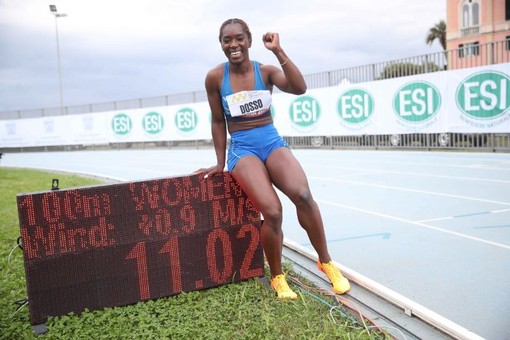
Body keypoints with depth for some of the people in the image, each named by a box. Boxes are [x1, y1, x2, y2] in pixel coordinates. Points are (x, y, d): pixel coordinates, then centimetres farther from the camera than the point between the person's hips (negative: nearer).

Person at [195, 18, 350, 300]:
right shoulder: (215, 77, -1)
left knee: (302, 195, -28)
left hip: (273, 143, 2)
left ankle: (326, 262, -5)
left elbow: (299, 88, -16)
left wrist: (278, 51, -17)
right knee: (272, 212, -25)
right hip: (242, 149, -2)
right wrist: (220, 163, 9)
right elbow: (218, 121, 6)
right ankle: (277, 278, 2)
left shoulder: (266, 71, 2)